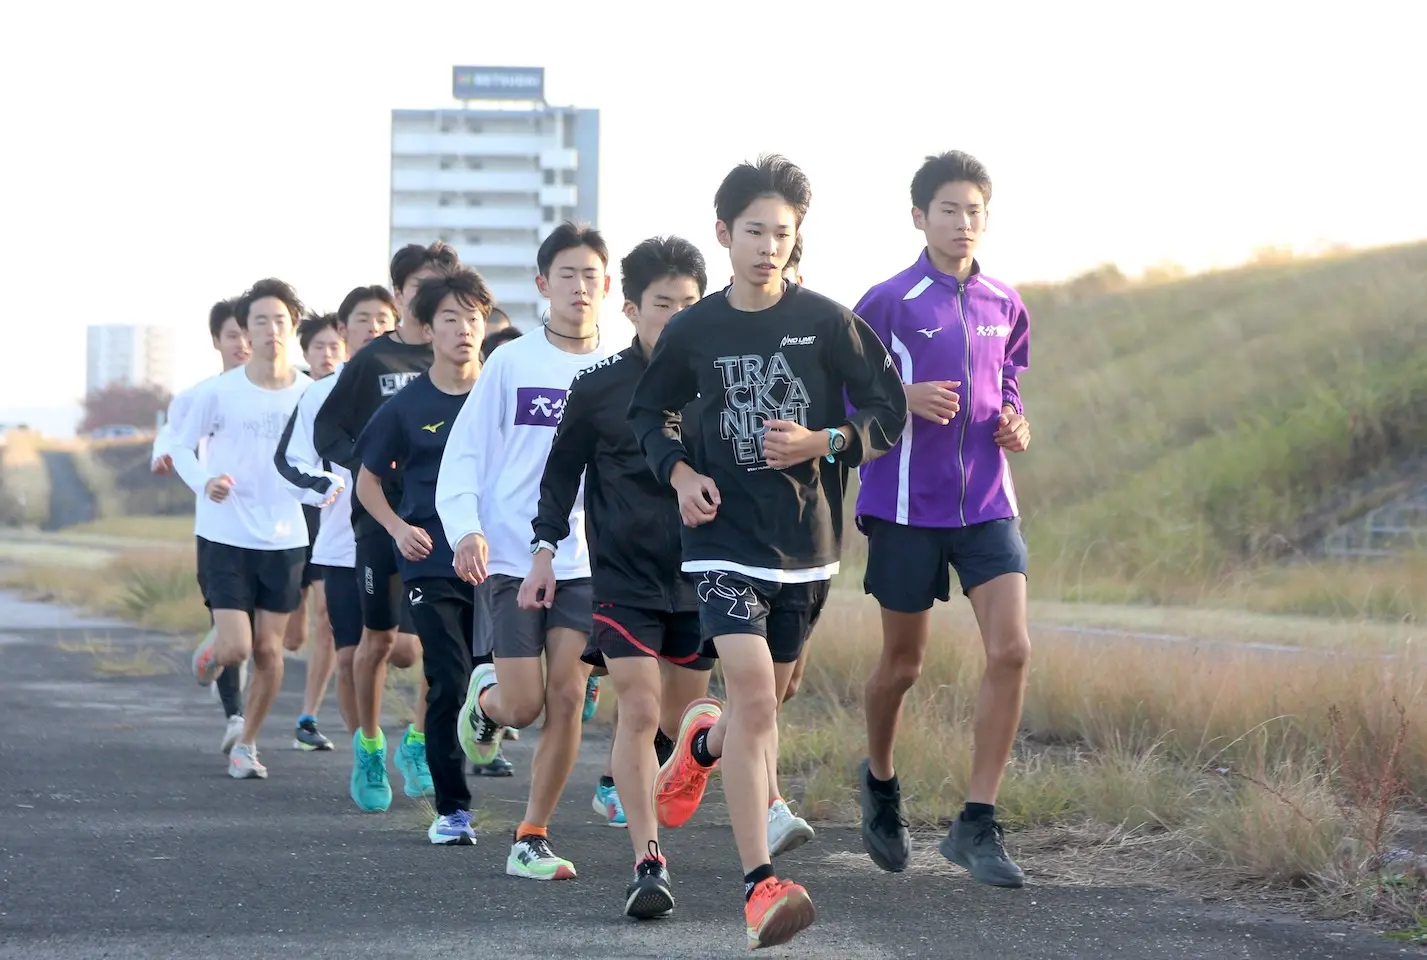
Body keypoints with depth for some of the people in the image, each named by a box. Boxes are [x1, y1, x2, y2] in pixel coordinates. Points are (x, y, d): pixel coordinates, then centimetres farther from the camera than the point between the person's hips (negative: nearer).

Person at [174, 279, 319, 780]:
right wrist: (203, 481, -17)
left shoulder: (310, 394, -1)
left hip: (284, 538, 2)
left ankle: (246, 745, 22)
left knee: (269, 650, 4)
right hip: (226, 536, -2)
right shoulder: (220, 392, -7)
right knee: (235, 648, -9)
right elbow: (181, 445, 2)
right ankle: (211, 650, 29)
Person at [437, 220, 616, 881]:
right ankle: (483, 695, 31)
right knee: (523, 705, -6)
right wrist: (467, 530, -14)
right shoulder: (511, 363, -1)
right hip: (510, 555, -1)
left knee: (566, 698, -6)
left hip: (587, 559, 2)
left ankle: (531, 839, 5)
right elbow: (464, 455, 0)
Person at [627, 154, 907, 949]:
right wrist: (679, 473, -1)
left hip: (807, 538, 2)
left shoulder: (828, 322, -3)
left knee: (768, 697, 15)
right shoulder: (694, 331, 0)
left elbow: (891, 414, 0)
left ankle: (705, 741, 53)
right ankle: (761, 884, -18)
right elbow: (650, 413, 17)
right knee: (753, 695, -17)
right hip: (726, 535, -2)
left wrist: (822, 443, -16)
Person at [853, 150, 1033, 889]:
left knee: (1010, 649, -13)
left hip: (987, 503, 3)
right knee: (903, 661, 9)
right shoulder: (890, 301, -7)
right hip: (907, 504, -3)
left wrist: (1014, 423, 4)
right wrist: (906, 398, -19)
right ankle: (879, 781, 39)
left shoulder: (1004, 305, 8)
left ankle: (976, 825, -7)